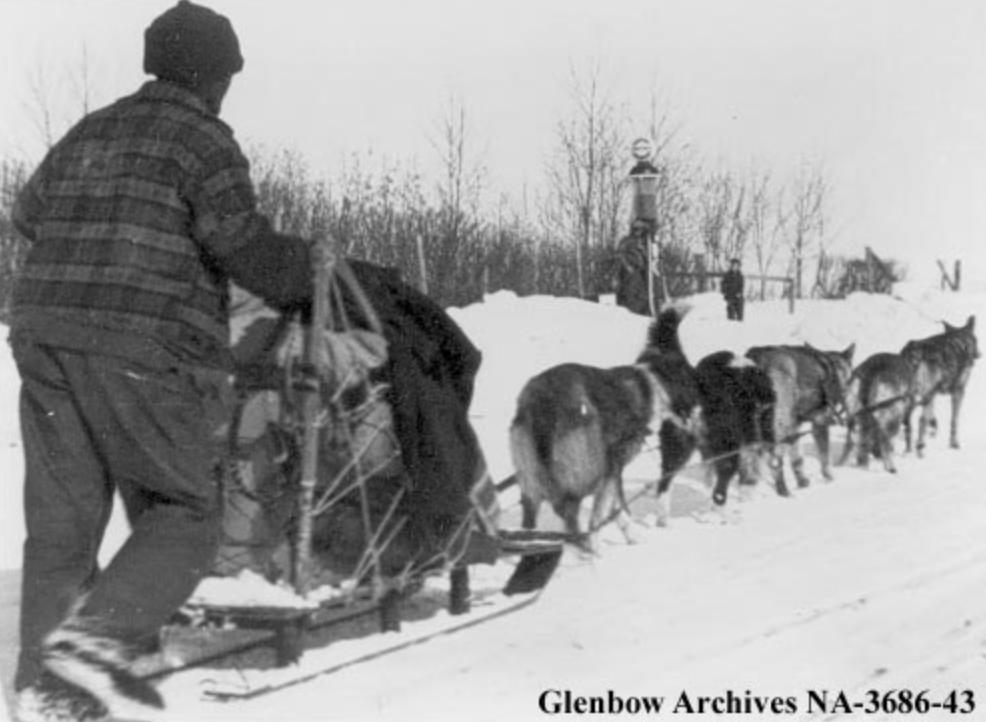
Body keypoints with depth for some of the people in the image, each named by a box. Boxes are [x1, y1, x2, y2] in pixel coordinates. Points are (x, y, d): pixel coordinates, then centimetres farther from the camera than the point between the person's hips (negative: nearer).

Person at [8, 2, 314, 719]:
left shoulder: (87, 133, 20)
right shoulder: (202, 138, -1)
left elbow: (29, 210, 33)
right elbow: (240, 242, -12)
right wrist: (306, 276, 5)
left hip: (44, 336, 7)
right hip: (149, 354, -6)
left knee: (61, 521, 11)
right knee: (187, 512, 5)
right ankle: (96, 637, -14)